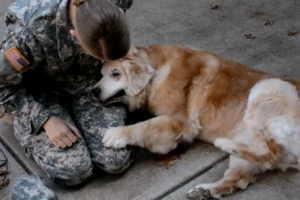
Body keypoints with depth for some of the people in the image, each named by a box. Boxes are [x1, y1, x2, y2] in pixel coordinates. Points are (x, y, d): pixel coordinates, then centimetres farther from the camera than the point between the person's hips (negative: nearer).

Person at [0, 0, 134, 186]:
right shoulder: (32, 29, -37)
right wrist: (46, 119, -23)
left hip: (88, 80, 3)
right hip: (40, 90, -3)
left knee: (117, 161, -14)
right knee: (74, 170, -19)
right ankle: (25, 123, 11)